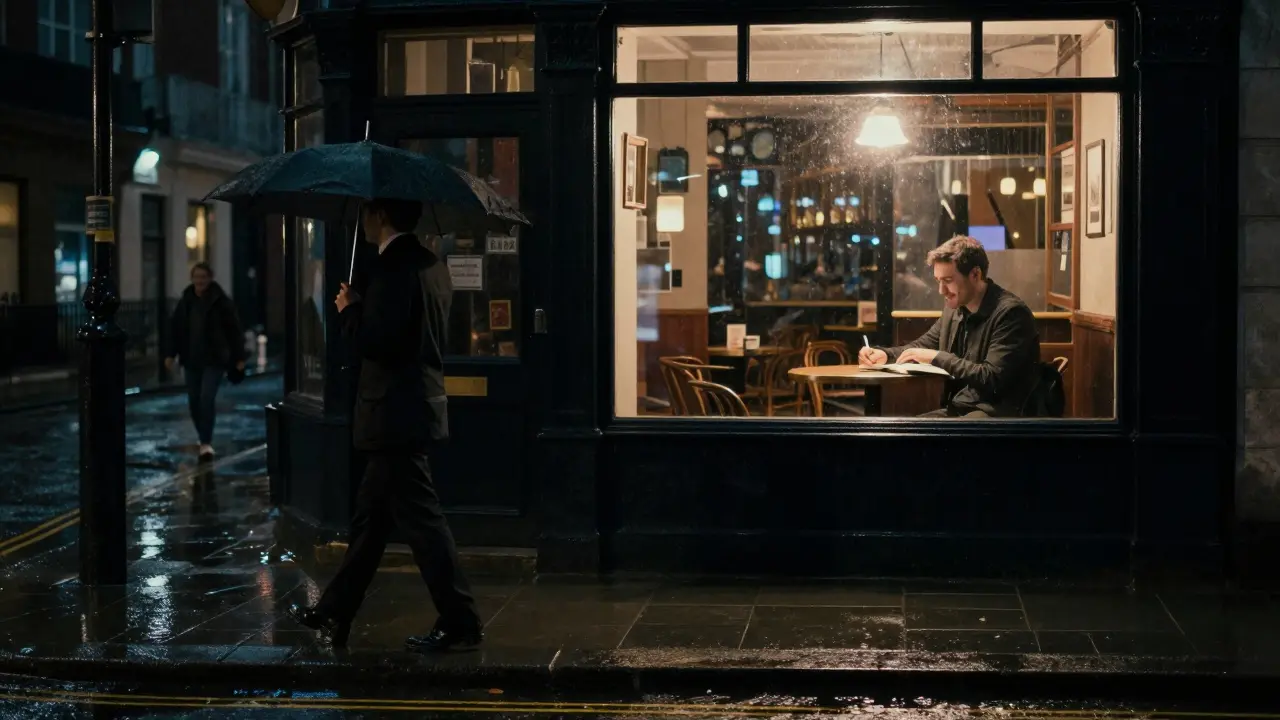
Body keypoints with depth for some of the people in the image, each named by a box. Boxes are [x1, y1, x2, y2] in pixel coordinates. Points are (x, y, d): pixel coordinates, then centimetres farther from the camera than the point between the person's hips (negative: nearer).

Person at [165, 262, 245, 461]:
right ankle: (203, 438, 24)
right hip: (191, 359, 5)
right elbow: (175, 329, 10)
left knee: (207, 398, -15)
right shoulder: (185, 301, 5)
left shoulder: (222, 302, -7)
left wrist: (239, 357, -5)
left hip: (214, 360, -5)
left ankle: (206, 443, -10)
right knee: (194, 401, 8)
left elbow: (234, 331, -4)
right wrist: (171, 354, 5)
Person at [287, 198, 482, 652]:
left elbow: (376, 342, -24)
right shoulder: (430, 264, 12)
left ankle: (460, 624, 0)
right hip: (417, 406, 10)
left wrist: (349, 310, -7)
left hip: (397, 415, -10)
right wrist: (361, 310, 15)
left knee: (421, 520, -4)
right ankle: (333, 614, 26)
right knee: (370, 517, 16)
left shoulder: (393, 267, -18)